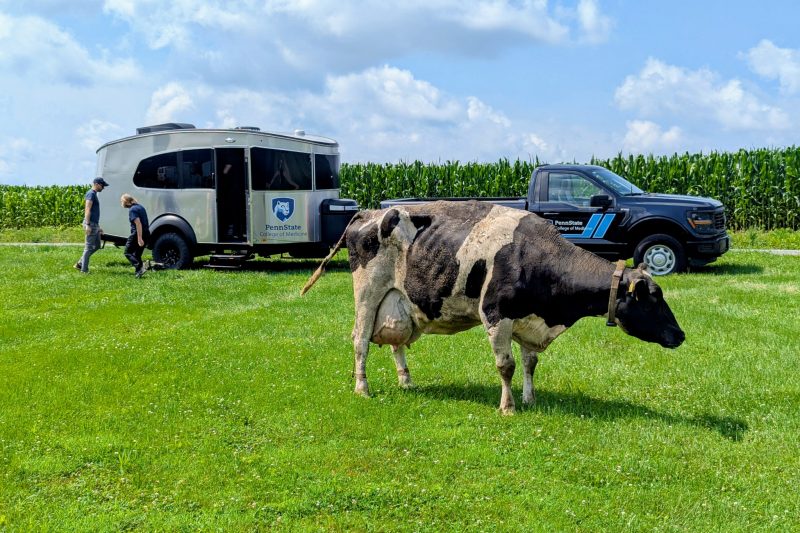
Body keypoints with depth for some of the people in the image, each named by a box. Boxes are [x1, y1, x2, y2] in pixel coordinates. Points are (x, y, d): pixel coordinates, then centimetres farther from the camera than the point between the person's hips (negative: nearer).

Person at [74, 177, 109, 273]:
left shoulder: (94, 194, 20)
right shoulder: (91, 194, -10)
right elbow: (87, 210, -19)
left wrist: (98, 227, 26)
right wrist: (87, 225, -26)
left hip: (95, 224, 10)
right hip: (91, 224, -10)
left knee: (96, 246, 13)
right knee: (89, 247, -6)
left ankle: (80, 263, 17)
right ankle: (84, 269, -1)